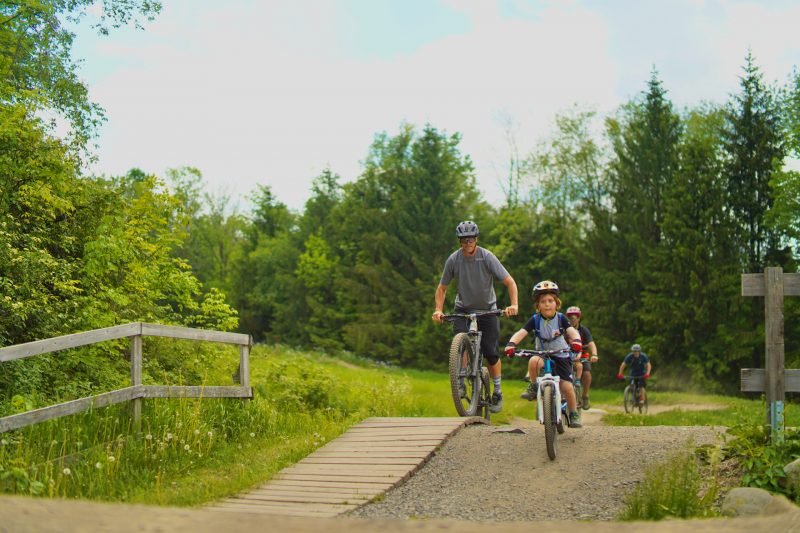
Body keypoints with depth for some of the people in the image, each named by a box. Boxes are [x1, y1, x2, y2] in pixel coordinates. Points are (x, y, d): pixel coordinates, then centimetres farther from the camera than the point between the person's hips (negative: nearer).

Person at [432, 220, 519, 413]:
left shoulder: (487, 257, -17)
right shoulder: (453, 259, -11)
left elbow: (510, 282, -18)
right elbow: (442, 288, -1)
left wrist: (514, 305, -32)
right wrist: (438, 310, -15)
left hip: (487, 309, -1)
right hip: (463, 309, 1)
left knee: (490, 352, -5)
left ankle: (498, 392, 13)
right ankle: (461, 383, -11)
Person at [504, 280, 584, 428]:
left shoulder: (561, 318, -10)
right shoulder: (535, 320, -9)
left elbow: (572, 331, -25)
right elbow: (521, 333, -21)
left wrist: (576, 341, -48)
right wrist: (511, 344, -41)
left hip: (561, 356, -1)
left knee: (566, 387, -13)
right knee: (533, 361, -34)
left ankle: (574, 414, 11)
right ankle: (534, 387, -9)